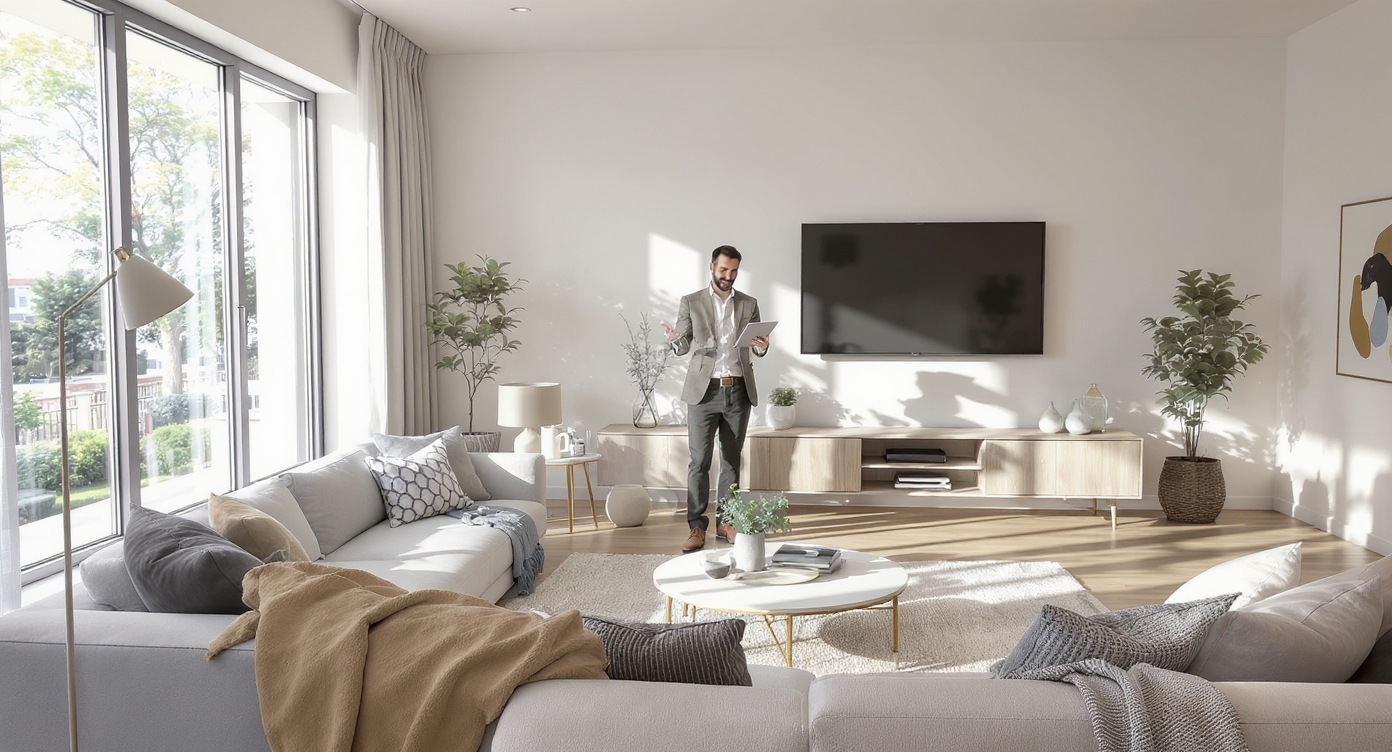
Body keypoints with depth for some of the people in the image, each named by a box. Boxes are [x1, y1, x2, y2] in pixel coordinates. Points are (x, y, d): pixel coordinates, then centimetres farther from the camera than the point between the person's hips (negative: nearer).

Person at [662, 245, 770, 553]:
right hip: (704, 391, -2)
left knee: (731, 460, 8)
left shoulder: (749, 304, 10)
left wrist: (762, 347, -11)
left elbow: (757, 348, 13)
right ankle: (697, 527, 1)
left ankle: (725, 522, 17)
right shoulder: (691, 303, 4)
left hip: (738, 391, 2)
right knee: (699, 461, -5)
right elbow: (683, 347, 5)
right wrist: (675, 340, -18)